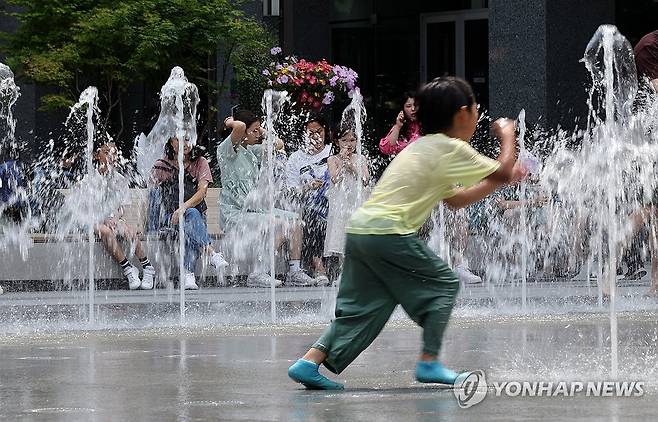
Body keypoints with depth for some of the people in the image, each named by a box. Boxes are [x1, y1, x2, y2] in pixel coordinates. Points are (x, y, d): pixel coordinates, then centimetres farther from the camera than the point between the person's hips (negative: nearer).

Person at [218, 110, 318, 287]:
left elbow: (278, 145, 18)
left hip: (254, 209, 9)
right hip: (234, 214, -9)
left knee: (294, 221, 0)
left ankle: (295, 272, 5)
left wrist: (260, 131, 12)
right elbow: (239, 127, -30)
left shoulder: (251, 151, 14)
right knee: (280, 225, -25)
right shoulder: (226, 150, -11)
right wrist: (231, 122, -9)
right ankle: (257, 274, -23)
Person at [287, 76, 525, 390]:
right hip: (389, 232, -8)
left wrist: (499, 181, 30)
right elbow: (503, 170, 3)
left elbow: (455, 200, 31)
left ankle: (310, 361, -1)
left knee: (362, 306, 10)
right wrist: (507, 135, 21)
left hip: (358, 228, 8)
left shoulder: (424, 147, 26)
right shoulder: (452, 149, -2)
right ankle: (429, 362, 3)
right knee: (443, 284, 6)